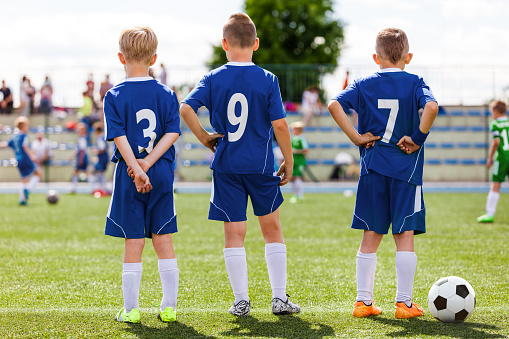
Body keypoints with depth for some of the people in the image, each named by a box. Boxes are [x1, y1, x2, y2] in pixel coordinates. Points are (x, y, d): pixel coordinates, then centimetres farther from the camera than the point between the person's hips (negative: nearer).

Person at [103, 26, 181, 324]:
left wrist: (137, 169, -16)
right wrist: (149, 162, -9)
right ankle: (169, 307, 10)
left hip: (129, 177, -2)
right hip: (163, 175, 2)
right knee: (164, 242, 8)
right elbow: (172, 132, -5)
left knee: (133, 243, 2)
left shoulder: (115, 96, -4)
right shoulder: (167, 94, 4)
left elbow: (120, 137, -13)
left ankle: (131, 309, 6)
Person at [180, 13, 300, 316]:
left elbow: (186, 108, -14)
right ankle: (280, 297, 10)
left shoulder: (213, 79, -1)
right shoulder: (267, 80, -4)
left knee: (234, 233, 6)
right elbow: (279, 123, -8)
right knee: (273, 230, 12)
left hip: (226, 166, 1)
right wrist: (289, 161, 2)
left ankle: (241, 300, 7)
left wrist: (204, 137, 0)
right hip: (261, 166, -1)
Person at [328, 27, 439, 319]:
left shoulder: (364, 85, 5)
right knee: (405, 236, 2)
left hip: (373, 169, 2)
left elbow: (335, 105, -8)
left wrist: (356, 137, -4)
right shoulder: (415, 83, -1)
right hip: (406, 168, -2)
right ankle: (404, 302, 1)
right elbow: (431, 107, -20)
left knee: (371, 237, 8)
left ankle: (363, 300, 10)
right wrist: (418, 139, -11)